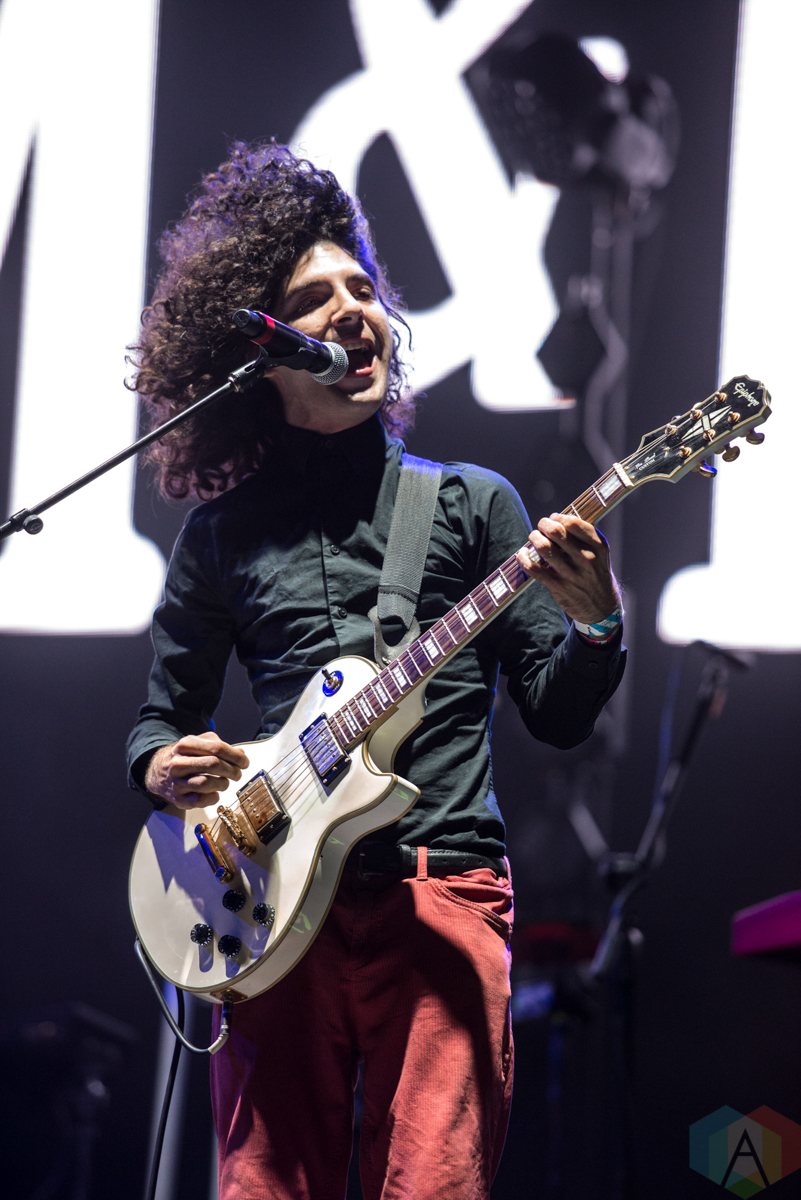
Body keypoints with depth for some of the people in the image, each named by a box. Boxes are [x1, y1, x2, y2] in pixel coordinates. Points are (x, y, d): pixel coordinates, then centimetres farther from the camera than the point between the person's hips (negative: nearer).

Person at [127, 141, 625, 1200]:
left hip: (441, 885, -1)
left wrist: (595, 627, -12)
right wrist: (164, 764, -1)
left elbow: (559, 715, 9)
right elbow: (164, 714, 22)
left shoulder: (472, 503, 13)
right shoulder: (222, 531, 16)